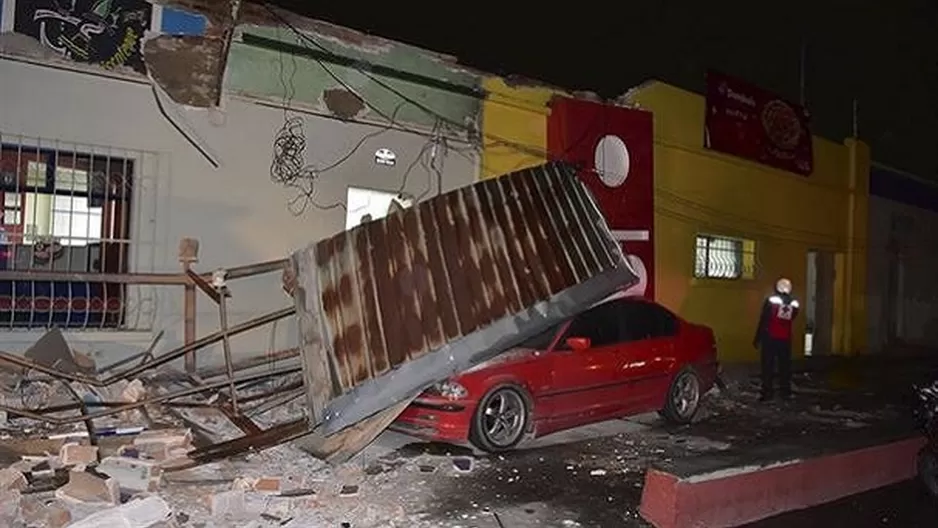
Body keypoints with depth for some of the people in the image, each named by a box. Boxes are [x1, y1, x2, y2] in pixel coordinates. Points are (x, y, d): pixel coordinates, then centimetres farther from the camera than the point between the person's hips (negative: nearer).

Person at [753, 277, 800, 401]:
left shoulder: (771, 300, -9)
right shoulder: (794, 304, 5)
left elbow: (763, 320, -8)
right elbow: (791, 320, 10)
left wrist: (757, 339, -4)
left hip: (770, 338, -4)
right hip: (785, 339, 4)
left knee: (768, 365, 1)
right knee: (785, 365, 12)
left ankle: (767, 392, -2)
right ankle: (786, 392, 15)